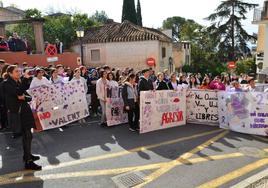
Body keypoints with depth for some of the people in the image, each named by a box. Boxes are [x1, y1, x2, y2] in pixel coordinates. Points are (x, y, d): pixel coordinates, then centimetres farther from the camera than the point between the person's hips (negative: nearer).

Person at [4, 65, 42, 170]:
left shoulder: (19, 83, 16)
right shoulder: (7, 84, -7)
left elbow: (29, 97, 7)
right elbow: (19, 93, -24)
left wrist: (24, 97, -12)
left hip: (25, 111, 8)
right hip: (16, 113, -8)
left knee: (26, 135, 15)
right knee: (27, 136, -10)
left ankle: (27, 155, 31)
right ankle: (28, 162, -4)